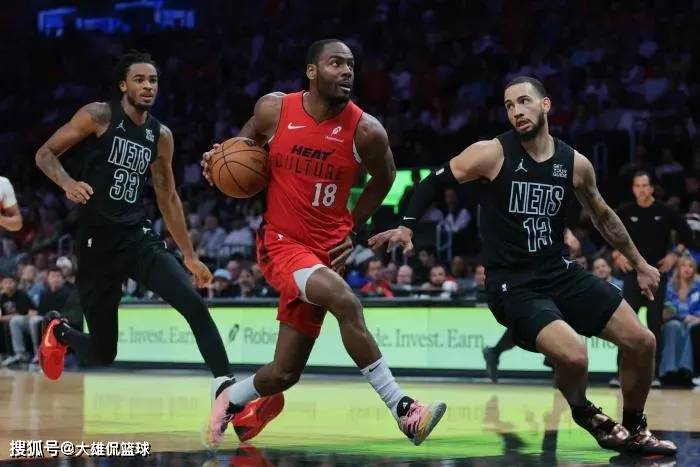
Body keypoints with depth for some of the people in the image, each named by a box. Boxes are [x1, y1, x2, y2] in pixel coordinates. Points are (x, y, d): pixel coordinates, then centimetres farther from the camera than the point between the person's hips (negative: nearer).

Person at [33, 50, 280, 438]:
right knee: (103, 353, 5)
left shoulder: (160, 136, 9)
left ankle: (226, 386, -23)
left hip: (139, 237, 4)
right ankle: (58, 332, 39)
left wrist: (190, 256, 16)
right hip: (97, 242, -4)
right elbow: (45, 153, -3)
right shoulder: (98, 116, -5)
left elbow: (168, 199, 17)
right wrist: (67, 183, -25)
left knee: (194, 304, -21)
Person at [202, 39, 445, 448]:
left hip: (325, 249, 2)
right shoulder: (274, 109, -8)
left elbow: (384, 178, 10)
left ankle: (230, 400, 37)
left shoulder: (366, 131, -11)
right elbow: (252, 133, 17)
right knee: (346, 301, -31)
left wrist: (352, 229, 8)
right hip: (281, 244, -2)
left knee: (285, 374, 5)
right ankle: (401, 407, -25)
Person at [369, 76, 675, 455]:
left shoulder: (575, 163, 2)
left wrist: (638, 263, 25)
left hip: (561, 273, 5)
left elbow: (603, 217, 18)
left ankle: (635, 430, 23)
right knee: (574, 356, -28)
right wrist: (406, 227, -16)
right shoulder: (492, 153, -11)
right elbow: (433, 183, -2)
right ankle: (583, 412, 7)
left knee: (642, 342, -1)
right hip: (513, 285, -5)